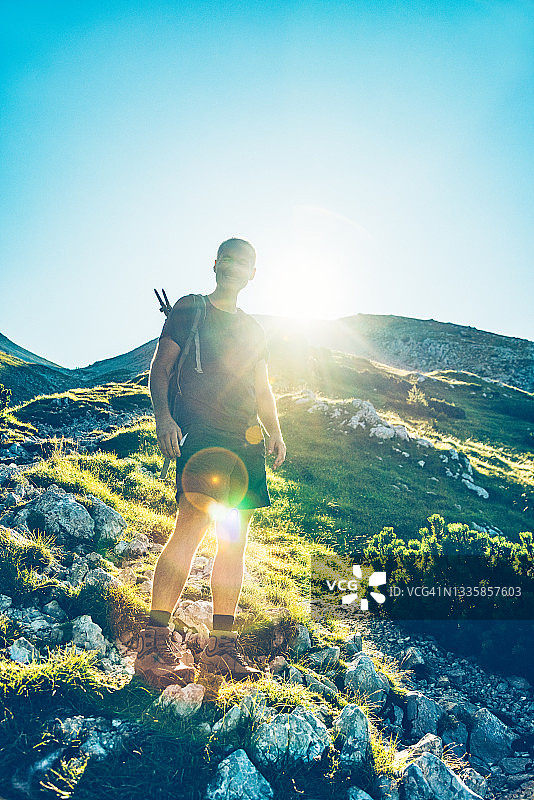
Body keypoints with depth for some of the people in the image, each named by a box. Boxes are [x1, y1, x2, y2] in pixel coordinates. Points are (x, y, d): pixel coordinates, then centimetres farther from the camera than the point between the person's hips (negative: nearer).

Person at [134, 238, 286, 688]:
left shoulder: (253, 330, 24)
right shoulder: (189, 310, 10)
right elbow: (161, 368, 2)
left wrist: (275, 431, 8)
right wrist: (163, 416, -14)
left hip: (247, 440, 6)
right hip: (201, 432, -6)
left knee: (236, 538, 3)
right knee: (192, 526, -18)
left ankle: (222, 647, 10)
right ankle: (155, 643, -11)